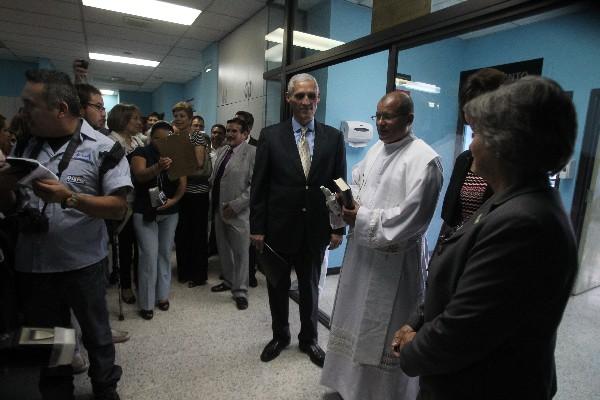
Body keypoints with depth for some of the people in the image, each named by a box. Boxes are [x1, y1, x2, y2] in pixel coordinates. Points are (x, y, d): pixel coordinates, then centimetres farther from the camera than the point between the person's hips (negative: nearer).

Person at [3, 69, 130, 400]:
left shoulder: (102, 147, -9)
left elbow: (119, 207, -15)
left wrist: (69, 197, -25)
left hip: (82, 264, -4)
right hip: (32, 264, 5)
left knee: (95, 334, 14)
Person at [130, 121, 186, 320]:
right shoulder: (141, 152, -7)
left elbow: (182, 183, -4)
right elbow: (139, 176, -26)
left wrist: (174, 200, -22)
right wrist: (158, 167, -45)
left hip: (170, 213, 4)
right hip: (145, 213, -3)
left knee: (165, 253, 11)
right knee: (149, 255, -4)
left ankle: (162, 295, 25)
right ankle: (146, 303, 8)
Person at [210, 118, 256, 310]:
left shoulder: (252, 153, -11)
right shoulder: (222, 151, 12)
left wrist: (236, 205, -18)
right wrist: (214, 203, 9)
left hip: (238, 212, -7)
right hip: (219, 208, 7)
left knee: (241, 252, 3)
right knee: (223, 249, 18)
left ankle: (240, 291, 16)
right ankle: (229, 281, 37)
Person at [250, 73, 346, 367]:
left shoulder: (333, 137, -1)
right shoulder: (270, 135, -4)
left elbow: (339, 185, 1)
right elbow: (259, 185, -3)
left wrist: (338, 227, -2)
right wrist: (257, 227, -5)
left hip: (316, 230, 1)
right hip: (279, 228, 0)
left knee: (310, 287, 17)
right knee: (277, 286, 17)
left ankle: (308, 339, 40)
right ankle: (280, 336, 41)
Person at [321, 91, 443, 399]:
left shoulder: (424, 159, -17)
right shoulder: (376, 149, 9)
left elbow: (409, 218, -22)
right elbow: (357, 181, 16)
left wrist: (361, 218, -17)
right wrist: (351, 201, -6)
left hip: (395, 259, -8)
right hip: (362, 250, 8)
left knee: (386, 332, 9)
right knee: (357, 319, 21)